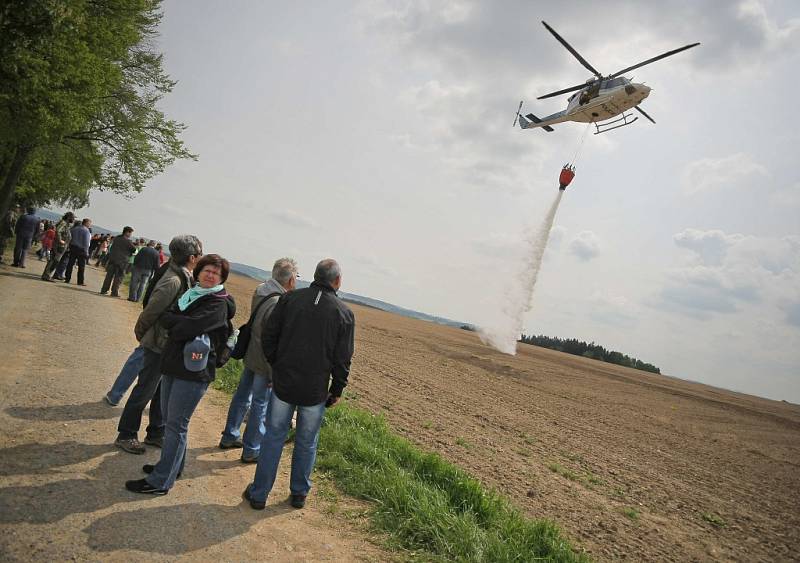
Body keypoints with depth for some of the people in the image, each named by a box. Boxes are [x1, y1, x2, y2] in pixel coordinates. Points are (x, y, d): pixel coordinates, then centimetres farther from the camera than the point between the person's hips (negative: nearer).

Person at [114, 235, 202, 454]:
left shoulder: (184, 278, 5)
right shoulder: (173, 281, -24)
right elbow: (150, 311, -18)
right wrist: (140, 334, -3)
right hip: (159, 345, -8)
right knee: (144, 391, 5)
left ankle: (156, 433, 31)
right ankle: (125, 435, 20)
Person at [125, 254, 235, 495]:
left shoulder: (218, 305, -14)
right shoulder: (191, 294, 11)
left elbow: (187, 327, -24)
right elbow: (166, 317, 7)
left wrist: (174, 321, -7)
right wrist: (182, 322, -10)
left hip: (193, 373, -8)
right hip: (172, 366, 8)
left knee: (176, 425, 0)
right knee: (170, 419, 20)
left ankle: (161, 482, 11)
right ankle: (172, 465, 38)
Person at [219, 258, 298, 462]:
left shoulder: (261, 290, -1)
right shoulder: (278, 304, -28)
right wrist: (275, 374, -20)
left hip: (251, 356, 9)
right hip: (264, 363, -9)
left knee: (242, 396, 22)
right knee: (260, 406, 6)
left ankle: (229, 437, 39)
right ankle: (251, 451, 19)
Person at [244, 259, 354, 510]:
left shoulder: (290, 298, -5)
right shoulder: (344, 313, -8)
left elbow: (268, 337, -2)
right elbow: (342, 359, -6)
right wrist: (337, 390, 7)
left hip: (283, 383, 1)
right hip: (316, 391, -1)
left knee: (274, 436, 13)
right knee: (307, 443, 15)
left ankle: (259, 494, 23)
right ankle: (299, 493, 29)